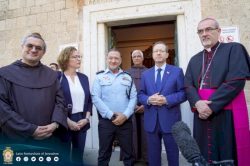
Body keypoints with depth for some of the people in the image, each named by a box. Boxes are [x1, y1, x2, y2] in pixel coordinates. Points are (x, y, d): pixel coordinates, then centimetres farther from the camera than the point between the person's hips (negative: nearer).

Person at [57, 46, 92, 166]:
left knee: (79, 155, 15)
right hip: (65, 122, -4)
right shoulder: (57, 77, -7)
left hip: (82, 122, 5)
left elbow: (89, 100, 11)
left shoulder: (84, 77, 9)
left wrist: (86, 118, -2)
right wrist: (67, 121, -14)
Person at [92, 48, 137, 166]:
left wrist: (125, 115, -11)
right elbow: (96, 98, -5)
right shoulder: (99, 77, 3)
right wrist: (110, 115, -12)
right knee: (104, 154, 11)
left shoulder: (127, 77, 9)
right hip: (106, 121, -1)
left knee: (128, 153, 11)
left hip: (125, 121, 2)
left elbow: (133, 98, 3)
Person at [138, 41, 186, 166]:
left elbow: (183, 93, -4)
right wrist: (148, 99, -13)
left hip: (170, 119, -2)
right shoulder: (145, 74, 12)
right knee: (153, 155, 14)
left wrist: (166, 100, -19)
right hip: (151, 120, 3)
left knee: (173, 154, 12)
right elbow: (140, 95, 8)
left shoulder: (177, 71, 2)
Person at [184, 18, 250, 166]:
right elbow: (188, 85, 6)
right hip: (202, 114, 5)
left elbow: (236, 80, -12)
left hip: (227, 114, -4)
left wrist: (211, 105, -15)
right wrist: (197, 103, -14)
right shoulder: (194, 60, 16)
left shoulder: (234, 49, 1)